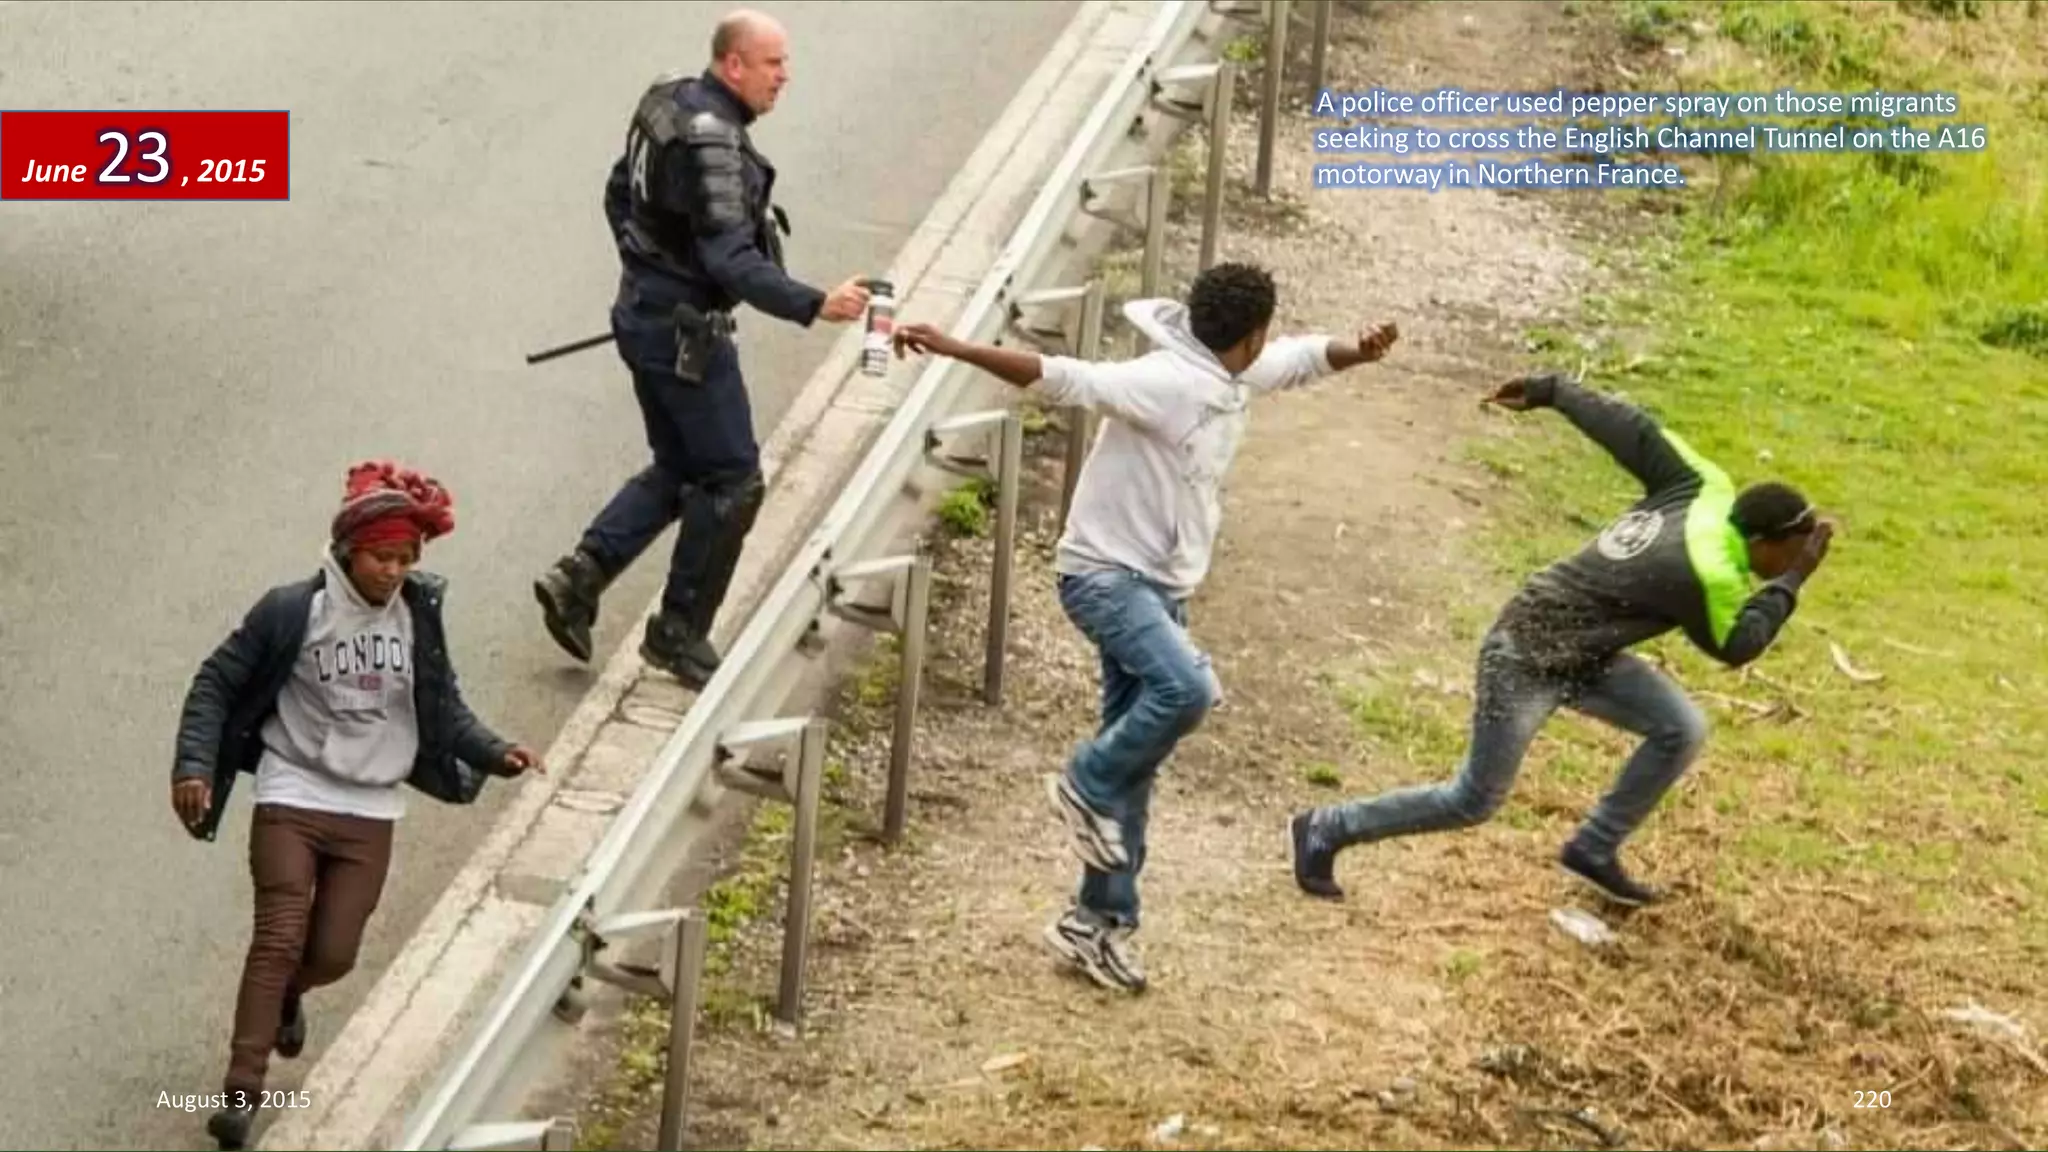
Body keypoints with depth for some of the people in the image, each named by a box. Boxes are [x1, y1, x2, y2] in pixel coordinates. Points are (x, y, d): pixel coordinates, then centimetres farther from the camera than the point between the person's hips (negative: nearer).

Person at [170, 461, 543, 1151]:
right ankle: (242, 1090, -7)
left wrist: (494, 753, -8)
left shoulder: (417, 615, -2)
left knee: (332, 955, 6)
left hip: (371, 814, 3)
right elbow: (217, 684, -5)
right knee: (280, 940, -10)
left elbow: (443, 707, 7)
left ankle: (285, 995, 42)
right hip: (292, 800, -3)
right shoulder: (291, 612, -12)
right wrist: (194, 764, -15)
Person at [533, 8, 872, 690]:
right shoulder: (711, 140, -24)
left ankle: (579, 577, 14)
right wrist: (814, 307, -37)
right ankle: (680, 633, 10)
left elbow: (620, 196, 19)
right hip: (686, 333, -10)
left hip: (646, 317, 10)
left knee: (677, 470, 20)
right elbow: (732, 261, -30)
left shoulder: (667, 103, 6)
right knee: (732, 481, 1)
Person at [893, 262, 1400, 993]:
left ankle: (1098, 923, 18)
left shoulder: (1234, 379, 5)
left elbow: (1304, 358, 21)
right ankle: (1087, 785, -7)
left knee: (1134, 768, 10)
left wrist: (1361, 351, -1)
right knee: (1187, 687, -32)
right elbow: (1058, 378, -30)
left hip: (1161, 587, 9)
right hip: (1105, 575, -9)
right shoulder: (1162, 383, -22)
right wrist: (954, 350, -40)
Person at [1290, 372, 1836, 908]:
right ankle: (1325, 830, 14)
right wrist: (1791, 582, -13)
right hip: (1527, 657, -9)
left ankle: (1595, 850, 16)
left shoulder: (1705, 489, -5)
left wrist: (1553, 391, 6)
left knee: (1682, 730, 3)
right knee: (1472, 803, 0)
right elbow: (1735, 646, -12)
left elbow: (1630, 428, -1)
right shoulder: (1710, 573, -28)